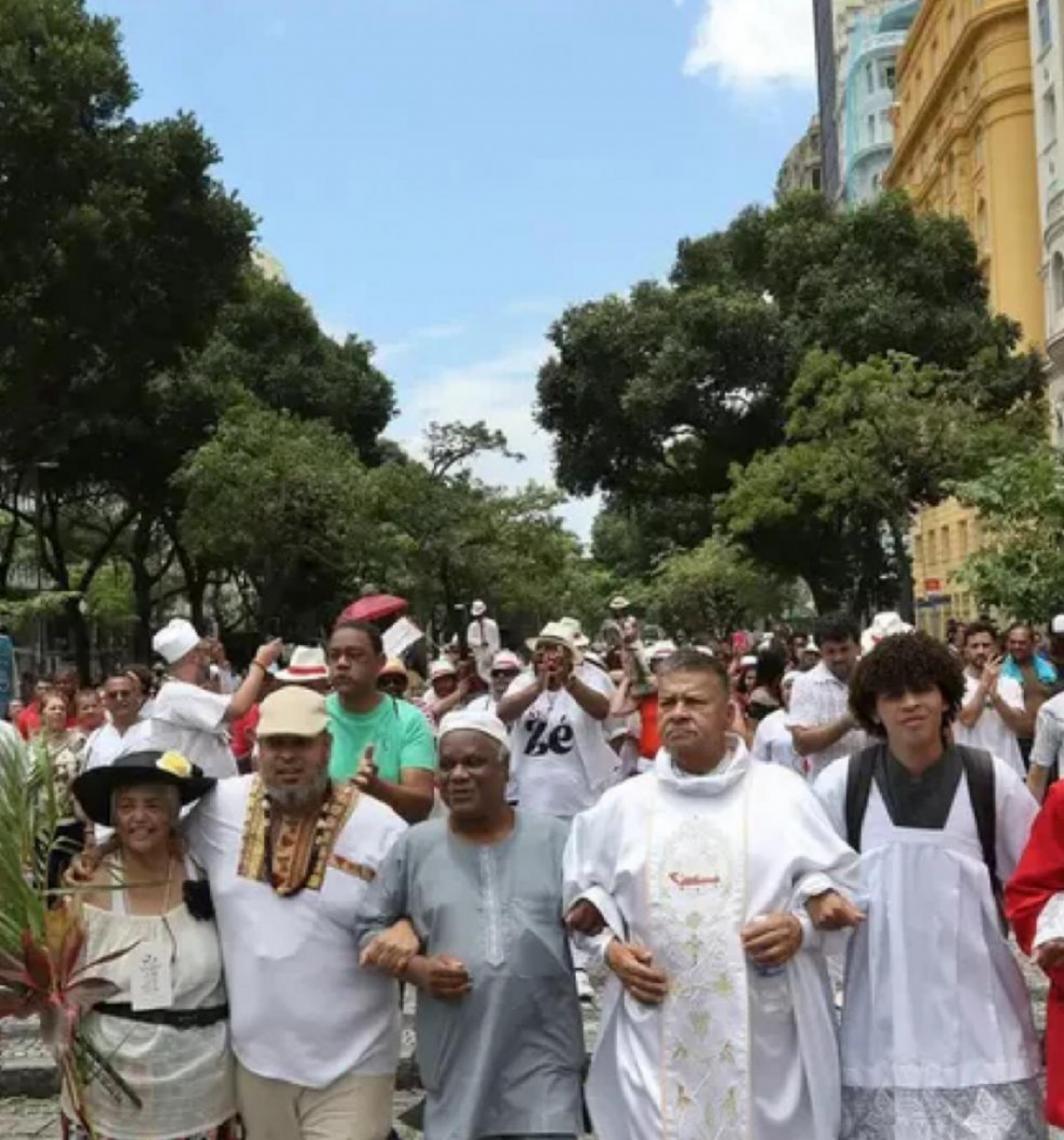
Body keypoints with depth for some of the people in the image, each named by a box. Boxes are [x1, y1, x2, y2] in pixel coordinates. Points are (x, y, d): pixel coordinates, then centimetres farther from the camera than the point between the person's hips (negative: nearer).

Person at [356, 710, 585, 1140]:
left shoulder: (553, 839, 2)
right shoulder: (414, 846, 3)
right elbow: (369, 928, 7)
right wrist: (416, 969, -8)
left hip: (543, 1053, -1)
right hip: (455, 1056, 2)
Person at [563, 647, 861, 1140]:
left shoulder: (783, 790, 3)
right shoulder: (622, 803, 7)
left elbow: (839, 883, 6)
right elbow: (584, 895, 13)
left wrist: (802, 926, -12)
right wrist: (611, 947, -3)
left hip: (766, 1030, -1)